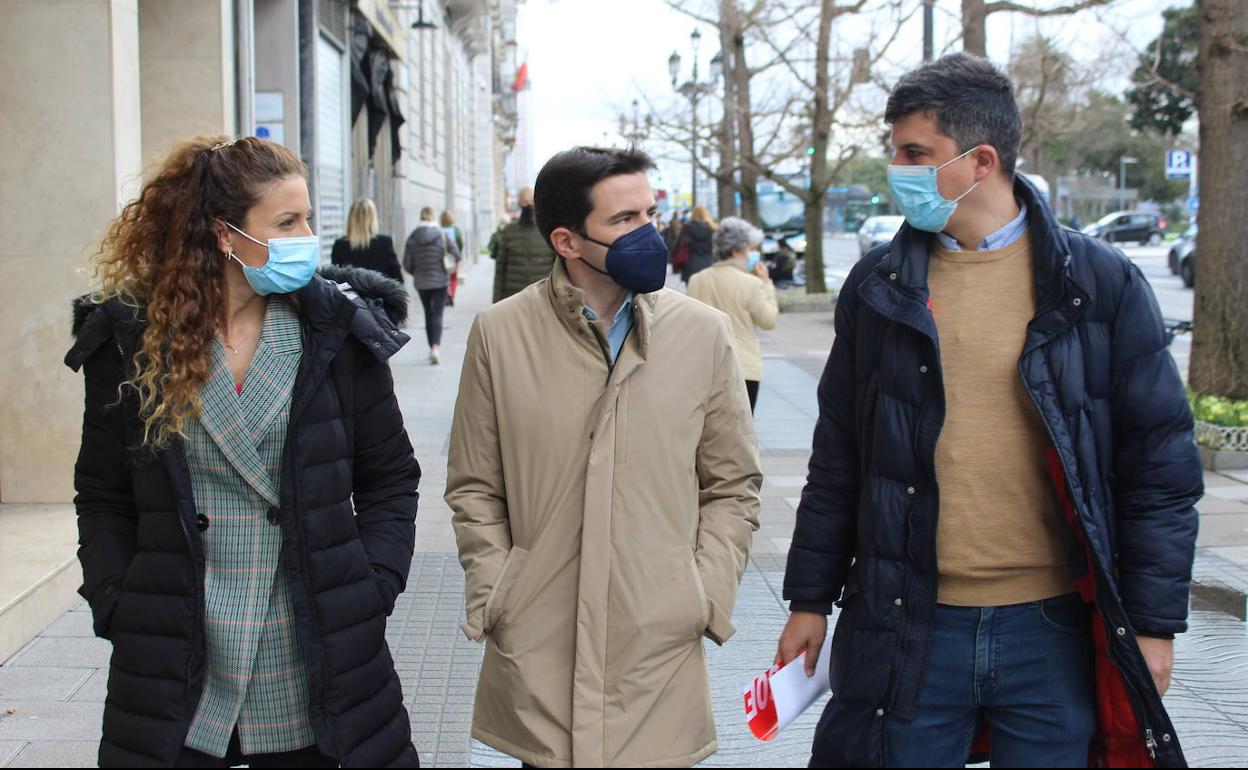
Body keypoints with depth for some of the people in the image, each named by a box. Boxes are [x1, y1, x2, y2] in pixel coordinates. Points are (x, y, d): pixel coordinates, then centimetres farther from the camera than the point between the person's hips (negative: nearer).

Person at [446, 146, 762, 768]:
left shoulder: (703, 333, 2)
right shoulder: (499, 334, 0)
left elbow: (733, 488, 8)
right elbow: (474, 489, 8)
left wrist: (706, 598, -1)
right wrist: (494, 596, -1)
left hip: (660, 650, 1)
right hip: (536, 654, 0)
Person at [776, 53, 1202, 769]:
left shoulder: (1103, 284, -3)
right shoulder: (879, 286, 4)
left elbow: (1160, 463, 0)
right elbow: (837, 459, 10)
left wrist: (1154, 622, -2)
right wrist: (810, 599, 10)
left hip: (1053, 631, -1)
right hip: (908, 634, 2)